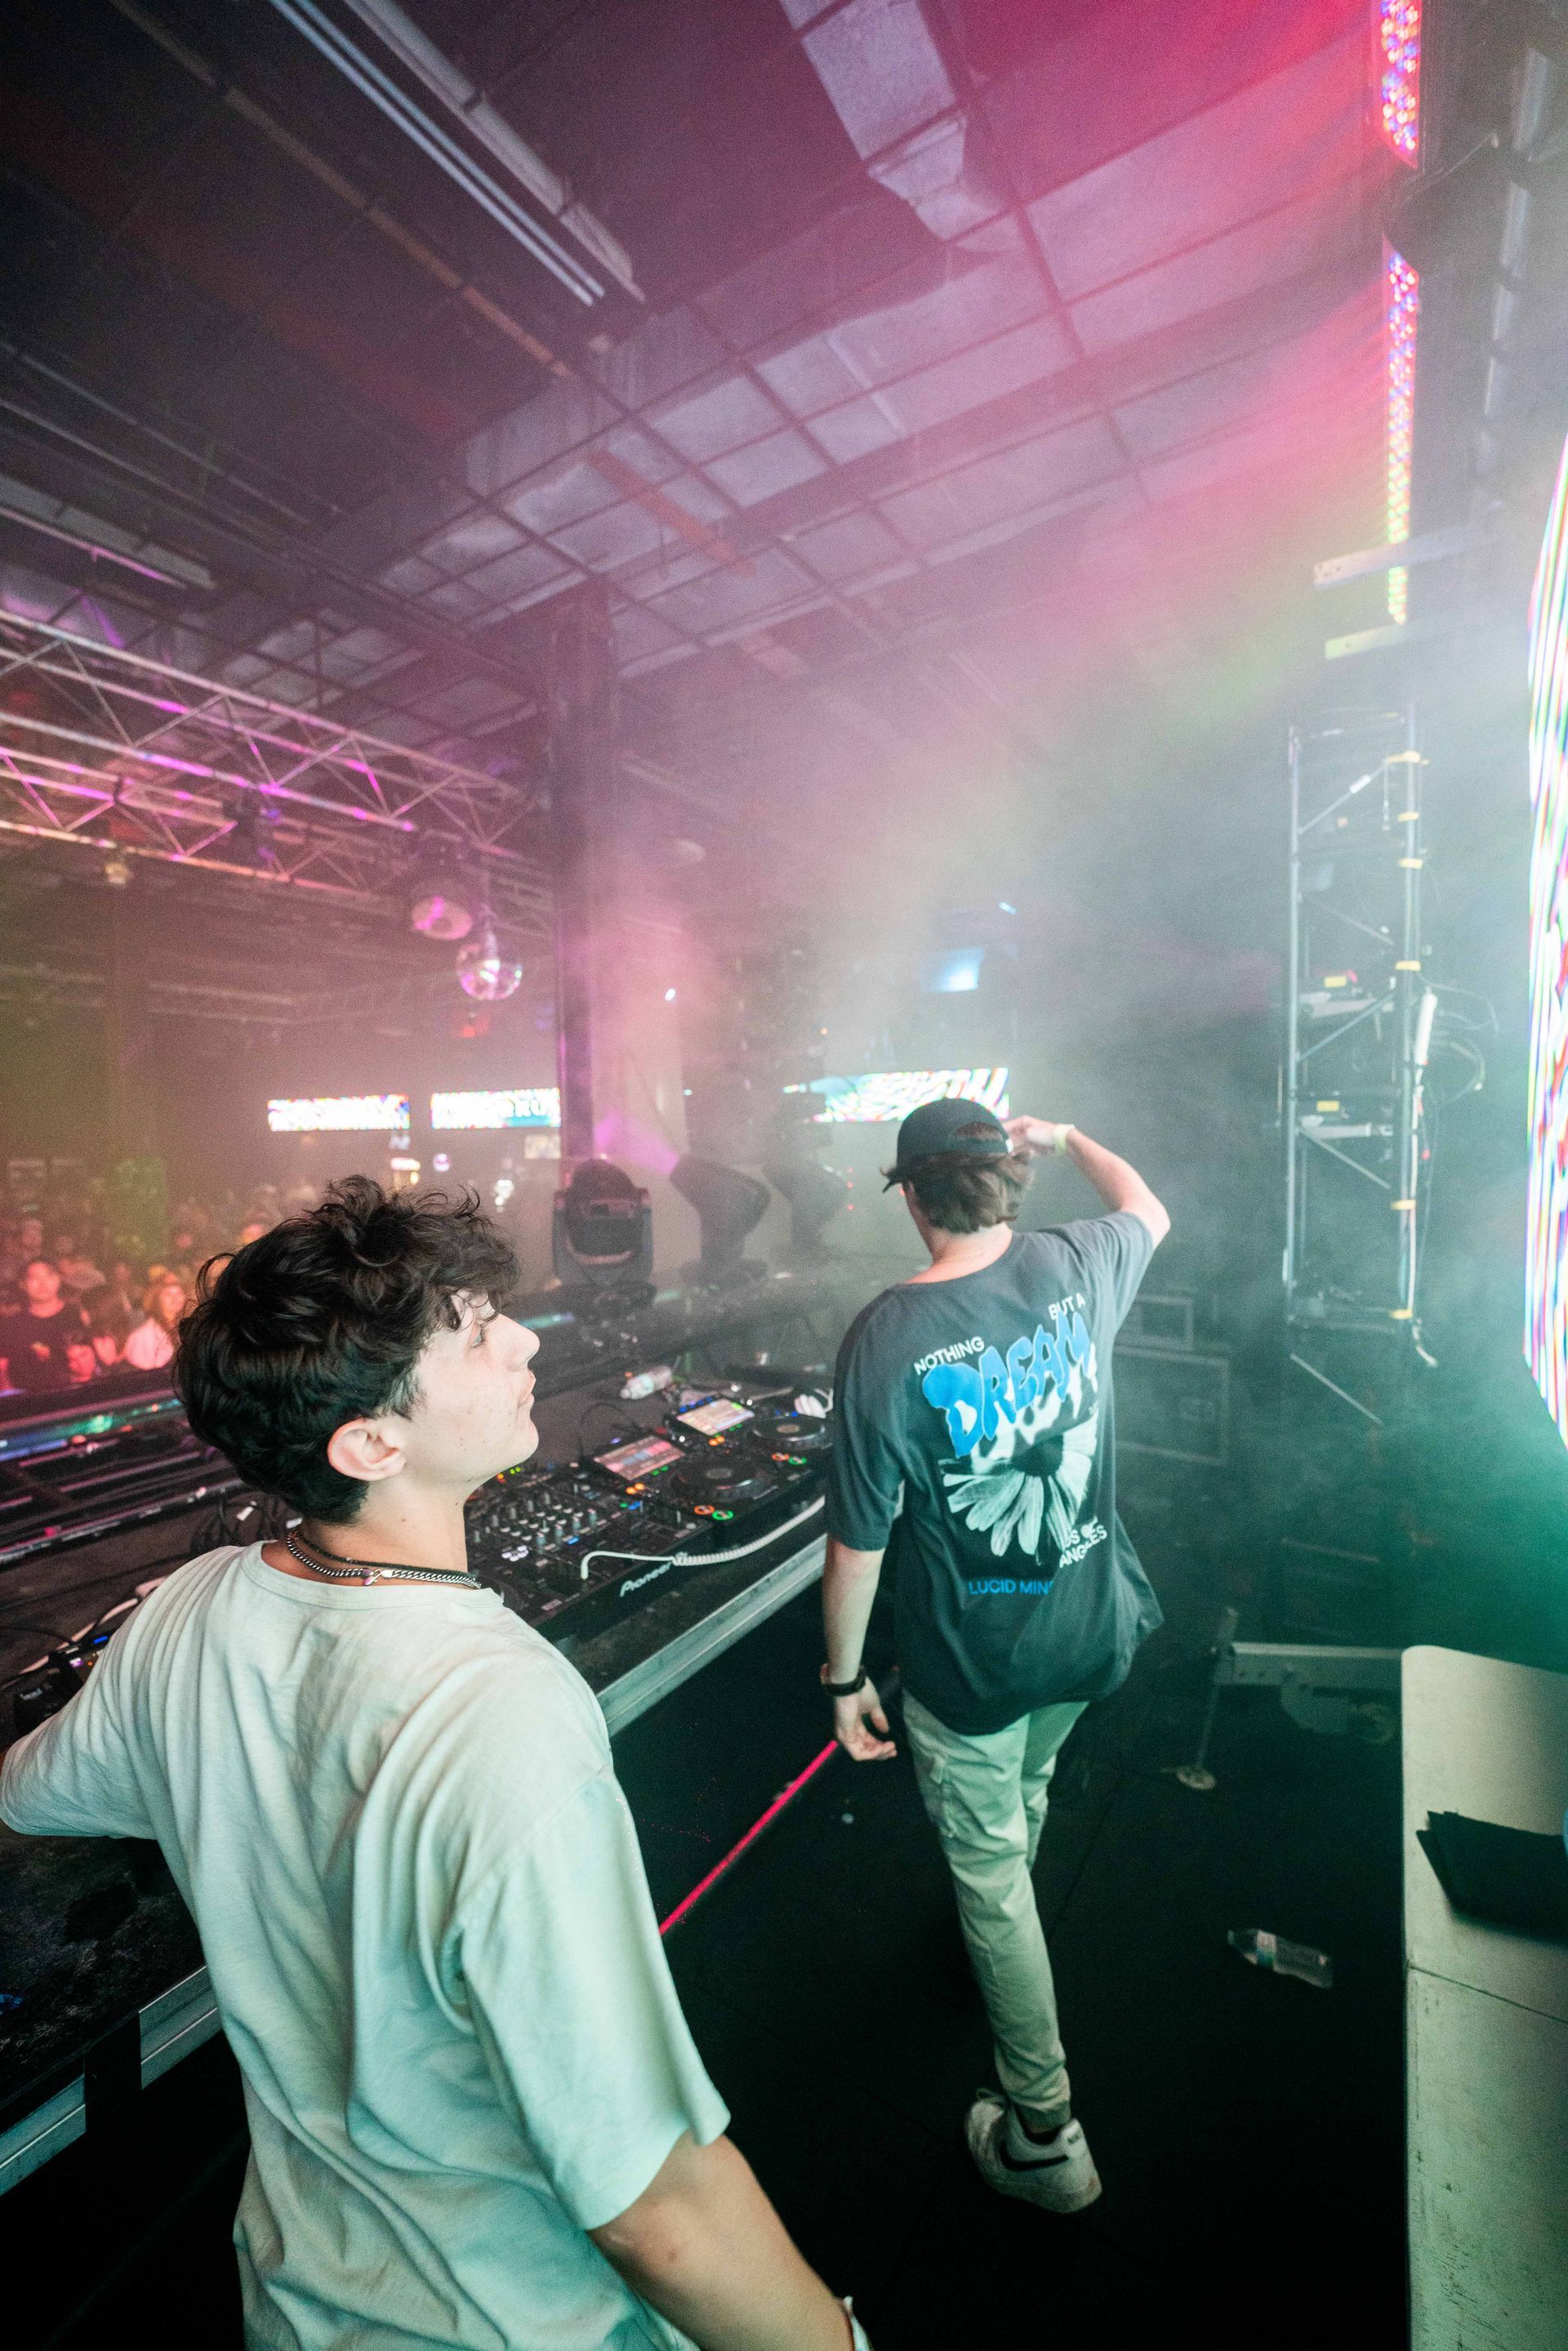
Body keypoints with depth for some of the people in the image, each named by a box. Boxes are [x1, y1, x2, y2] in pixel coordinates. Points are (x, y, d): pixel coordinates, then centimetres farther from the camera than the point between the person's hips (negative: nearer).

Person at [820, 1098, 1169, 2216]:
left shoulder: (883, 1340, -27)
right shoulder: (1075, 1267, -14)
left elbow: (859, 1541, -20)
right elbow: (1150, 1208, 12)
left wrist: (845, 1676, -4)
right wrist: (1065, 1136, 26)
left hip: (970, 1668, -5)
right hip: (1092, 1632, 6)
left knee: (990, 1874, 20)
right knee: (1027, 1784, 34)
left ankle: (1043, 2133, 39)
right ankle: (1000, 1936, 62)